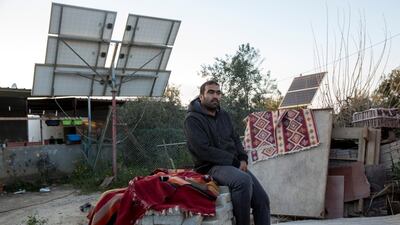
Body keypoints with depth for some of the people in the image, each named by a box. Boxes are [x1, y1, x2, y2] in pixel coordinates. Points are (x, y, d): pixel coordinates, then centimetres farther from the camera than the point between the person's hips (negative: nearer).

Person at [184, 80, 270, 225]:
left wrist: (242, 159, -2)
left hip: (233, 165, 8)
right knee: (243, 180, -35)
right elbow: (204, 150, -16)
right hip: (211, 167, -7)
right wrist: (234, 161, -14)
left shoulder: (224, 115, 17)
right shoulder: (193, 119, -7)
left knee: (262, 200, -4)